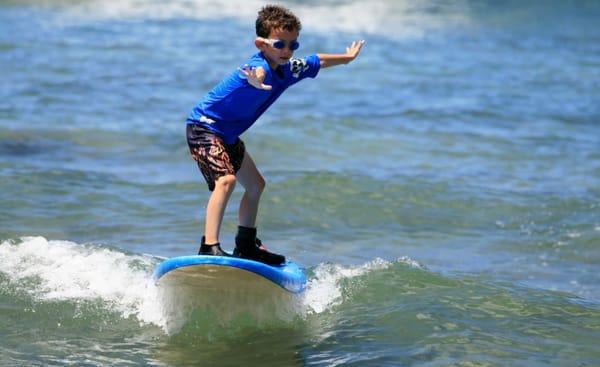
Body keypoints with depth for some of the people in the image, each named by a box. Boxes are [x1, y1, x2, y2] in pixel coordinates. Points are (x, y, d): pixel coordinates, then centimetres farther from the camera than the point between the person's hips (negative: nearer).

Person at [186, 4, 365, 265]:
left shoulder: (289, 69, -1)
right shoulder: (259, 66, -29)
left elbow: (318, 61, 20)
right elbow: (258, 73, -56)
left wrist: (347, 57, 35)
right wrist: (256, 81, -80)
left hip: (227, 135, 10)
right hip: (204, 126, -10)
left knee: (255, 185, 20)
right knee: (226, 179, -29)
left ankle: (246, 246, 36)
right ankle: (209, 247, -35)